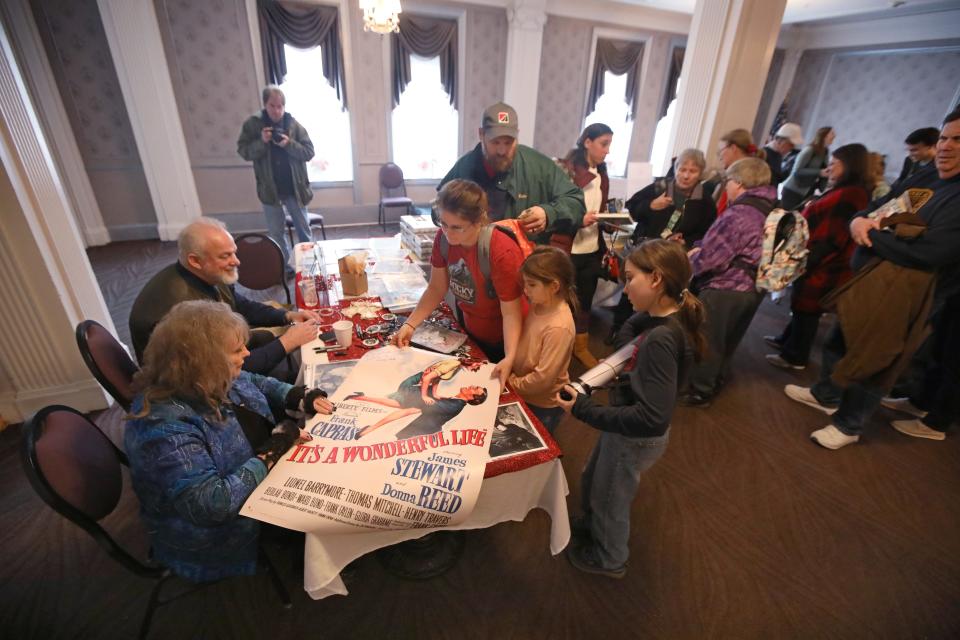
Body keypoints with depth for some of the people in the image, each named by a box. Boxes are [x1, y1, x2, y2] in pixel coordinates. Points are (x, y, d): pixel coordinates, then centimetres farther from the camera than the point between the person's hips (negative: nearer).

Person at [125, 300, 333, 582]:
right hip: (225, 525, -7)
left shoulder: (214, 378, -10)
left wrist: (301, 399, -8)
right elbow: (209, 505, -35)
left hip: (263, 478, 8)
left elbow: (260, 384, 9)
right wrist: (270, 454, -29)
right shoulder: (165, 426, -33)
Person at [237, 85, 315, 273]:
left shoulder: (294, 125, -3)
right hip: (269, 189, 0)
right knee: (276, 232, 9)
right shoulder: (252, 124, -3)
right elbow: (243, 152, -4)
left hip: (294, 187, 0)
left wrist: (289, 144, -21)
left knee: (303, 228, 12)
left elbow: (309, 152, -5)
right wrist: (261, 142, -20)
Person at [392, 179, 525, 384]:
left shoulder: (502, 253, -32)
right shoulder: (443, 238, -15)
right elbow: (437, 288, -6)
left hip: (501, 342, -5)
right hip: (469, 333, 5)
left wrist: (509, 358, -42)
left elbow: (511, 312, -28)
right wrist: (410, 325, -15)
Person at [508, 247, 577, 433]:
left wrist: (512, 383, -14)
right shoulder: (538, 305, -8)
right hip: (523, 396, 7)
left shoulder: (558, 327, -32)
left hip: (543, 405, -7)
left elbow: (543, 377, -27)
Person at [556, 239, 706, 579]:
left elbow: (652, 418, -37)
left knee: (610, 497, 21)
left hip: (636, 437, -8)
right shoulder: (661, 318, -9)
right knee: (592, 481, 31)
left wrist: (583, 409, -32)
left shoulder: (661, 340, -35)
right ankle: (592, 525, 61)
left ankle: (608, 558, 51)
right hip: (627, 424, 8)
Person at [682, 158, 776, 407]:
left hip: (725, 289, -9)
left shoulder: (737, 215, -23)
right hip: (753, 288, 9)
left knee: (707, 342, 8)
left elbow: (709, 259, -24)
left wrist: (689, 262, -3)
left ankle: (700, 391, 22)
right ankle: (714, 382, 41)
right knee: (728, 342, 23)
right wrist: (701, 249, 3)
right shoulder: (773, 211, 6)